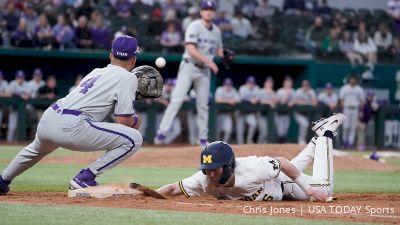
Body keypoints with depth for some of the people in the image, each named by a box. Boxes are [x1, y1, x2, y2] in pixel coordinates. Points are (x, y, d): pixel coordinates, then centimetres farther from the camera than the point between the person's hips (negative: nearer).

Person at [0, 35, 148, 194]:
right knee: (134, 139, -5)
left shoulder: (96, 72, 24)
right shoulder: (128, 78, 1)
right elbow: (123, 121, -5)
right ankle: (85, 178, -5)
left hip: (46, 120, 9)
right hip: (71, 127, -9)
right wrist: (134, 122, 17)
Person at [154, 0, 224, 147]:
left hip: (204, 70, 5)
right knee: (177, 100, -15)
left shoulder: (216, 31, 8)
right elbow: (191, 50, -21)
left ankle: (203, 138, 15)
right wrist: (209, 61, -24)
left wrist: (225, 55, 1)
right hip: (189, 67, -5)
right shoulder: (194, 27, -12)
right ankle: (162, 132, -16)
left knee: (203, 105, 7)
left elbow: (218, 49, 23)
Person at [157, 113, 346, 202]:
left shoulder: (252, 169, -47)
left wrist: (308, 189, -35)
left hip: (281, 181, -5)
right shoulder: (204, 180, -37)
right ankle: (317, 141, 52)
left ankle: (326, 134, 27)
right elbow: (173, 189, -33)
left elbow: (283, 163, -34)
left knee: (323, 190, 12)